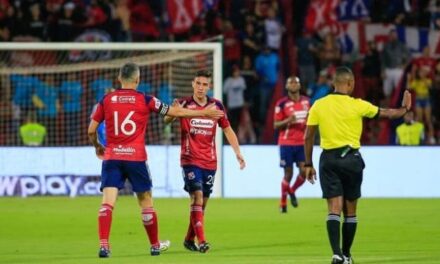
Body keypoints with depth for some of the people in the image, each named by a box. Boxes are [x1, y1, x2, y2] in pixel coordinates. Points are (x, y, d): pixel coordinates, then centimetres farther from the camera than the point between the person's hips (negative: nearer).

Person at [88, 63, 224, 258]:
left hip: (111, 157, 1)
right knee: (146, 201, 13)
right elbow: (176, 112, 8)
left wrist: (97, 147, 29)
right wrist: (204, 113, 20)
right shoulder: (145, 100, 0)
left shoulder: (106, 100, 4)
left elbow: (91, 130, 8)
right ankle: (155, 245, 26)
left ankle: (103, 244, -24)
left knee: (107, 202, -7)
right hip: (136, 158, -1)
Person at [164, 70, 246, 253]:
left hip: (210, 162, 4)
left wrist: (238, 153, 4)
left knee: (202, 203, 10)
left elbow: (227, 130, 12)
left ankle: (189, 239, 25)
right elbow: (167, 120, -20)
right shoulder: (184, 104, -6)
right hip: (190, 160, -4)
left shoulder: (216, 106, 4)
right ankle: (201, 241, -21)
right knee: (197, 197, -18)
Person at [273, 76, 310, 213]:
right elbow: (276, 125, -4)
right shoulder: (282, 103, -6)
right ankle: (283, 203, 13)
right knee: (288, 173, -2)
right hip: (287, 143, -4)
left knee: (304, 170, -8)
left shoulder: (306, 101, 8)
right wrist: (287, 121, -22)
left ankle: (292, 191, 20)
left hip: (302, 142, 4)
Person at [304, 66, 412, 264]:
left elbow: (308, 137, 2)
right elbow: (387, 113, 8)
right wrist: (405, 108, 28)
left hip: (328, 159, 1)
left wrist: (308, 164, 10)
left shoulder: (318, 105, -1)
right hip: (351, 159, -1)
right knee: (350, 211, 12)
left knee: (334, 209, -4)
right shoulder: (357, 105, -5)